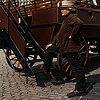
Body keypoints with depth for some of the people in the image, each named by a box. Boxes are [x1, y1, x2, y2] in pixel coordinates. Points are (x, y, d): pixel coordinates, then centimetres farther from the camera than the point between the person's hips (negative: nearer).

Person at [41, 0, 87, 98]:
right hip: (63, 44, 11)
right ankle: (46, 70, 33)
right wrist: (52, 43, 25)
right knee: (49, 49, 21)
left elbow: (79, 23, -36)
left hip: (70, 47, -11)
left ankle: (81, 89, 5)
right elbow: (60, 33, 25)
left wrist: (72, 36, -26)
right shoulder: (66, 18, 20)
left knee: (76, 67, -4)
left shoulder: (72, 17, -13)